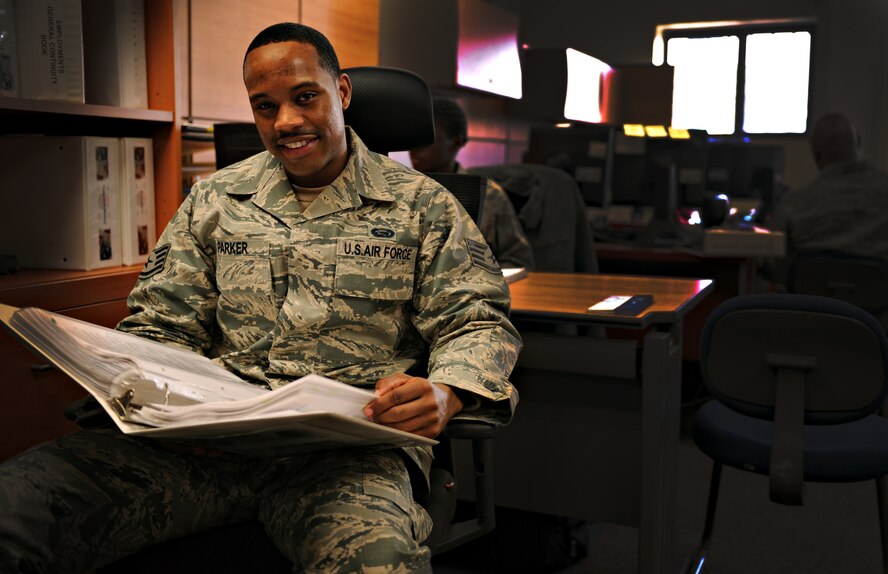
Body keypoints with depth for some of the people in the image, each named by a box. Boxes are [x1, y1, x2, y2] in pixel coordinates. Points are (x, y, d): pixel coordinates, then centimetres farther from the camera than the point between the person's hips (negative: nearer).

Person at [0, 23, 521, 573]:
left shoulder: (423, 205, 13)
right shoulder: (212, 201, 20)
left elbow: (476, 323, 8)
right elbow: (162, 325, 19)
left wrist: (444, 394, -16)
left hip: (347, 445, -1)